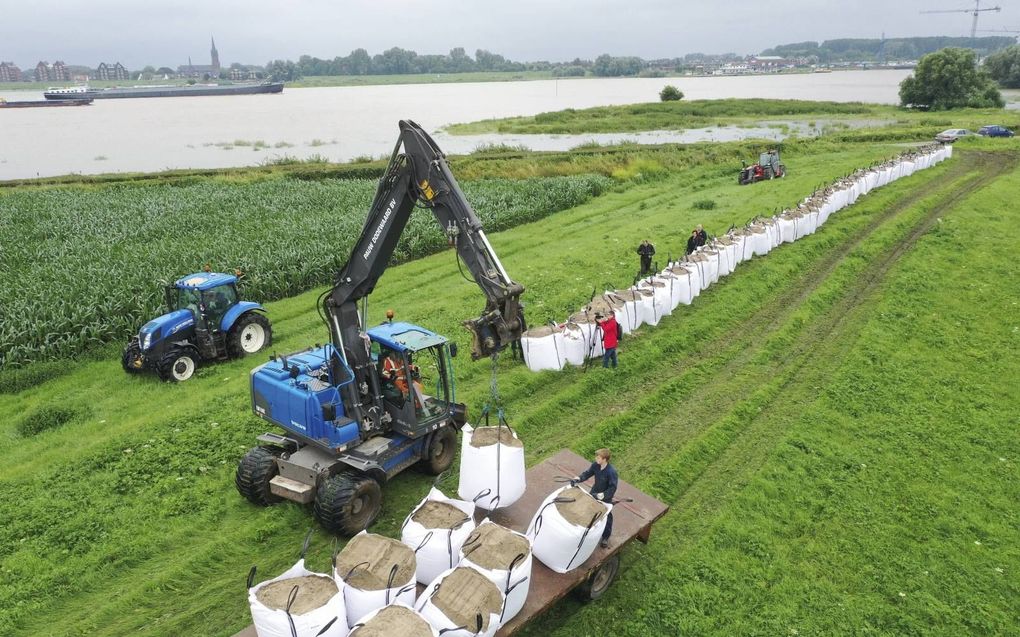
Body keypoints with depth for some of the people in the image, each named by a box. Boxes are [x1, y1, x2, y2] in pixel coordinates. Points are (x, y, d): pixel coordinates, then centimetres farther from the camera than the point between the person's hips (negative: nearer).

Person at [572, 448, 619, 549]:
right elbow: (587, 473, -6)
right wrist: (577, 479, -21)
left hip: (606, 498, -6)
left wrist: (601, 495, -38)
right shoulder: (595, 465, -18)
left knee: (606, 517, 15)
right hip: (594, 493, 6)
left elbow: (612, 488, -30)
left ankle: (605, 537, 38)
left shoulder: (612, 472, -35)